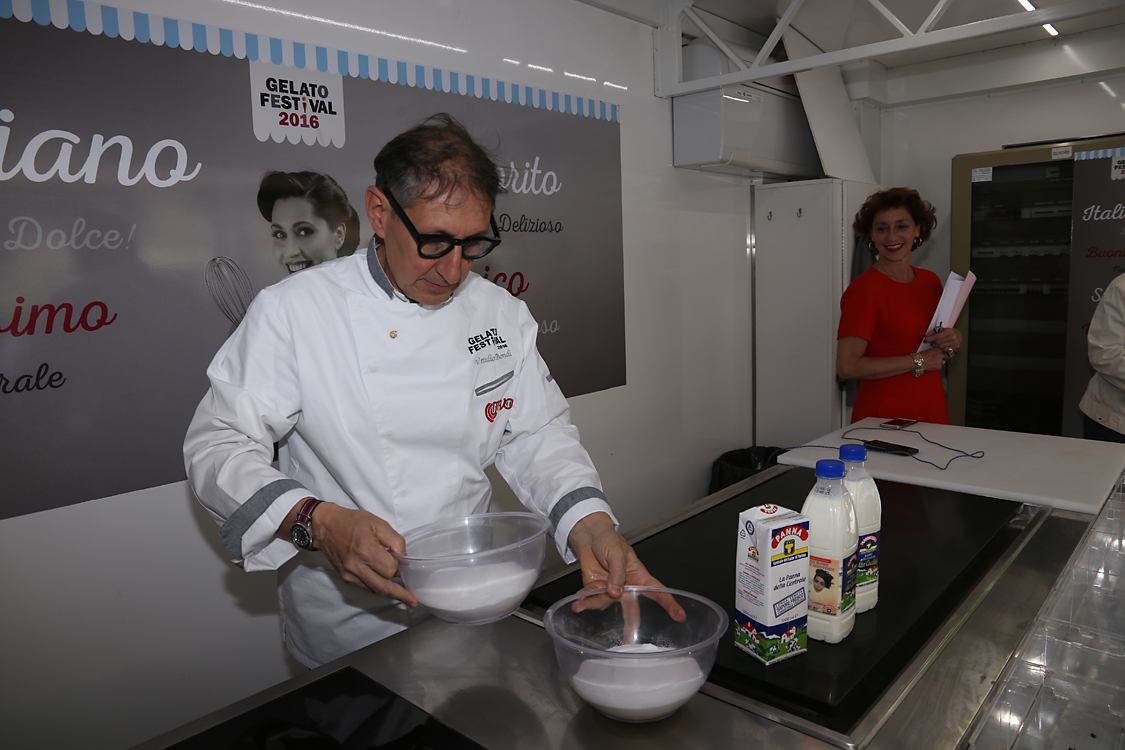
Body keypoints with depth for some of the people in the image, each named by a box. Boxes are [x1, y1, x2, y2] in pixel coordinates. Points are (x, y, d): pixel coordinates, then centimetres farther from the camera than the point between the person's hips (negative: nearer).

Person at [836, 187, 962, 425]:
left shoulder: (930, 281, 7)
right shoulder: (863, 289, -15)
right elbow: (847, 366, -22)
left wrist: (953, 340, -3)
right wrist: (918, 361, -15)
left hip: (932, 412, 6)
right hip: (882, 417, -6)